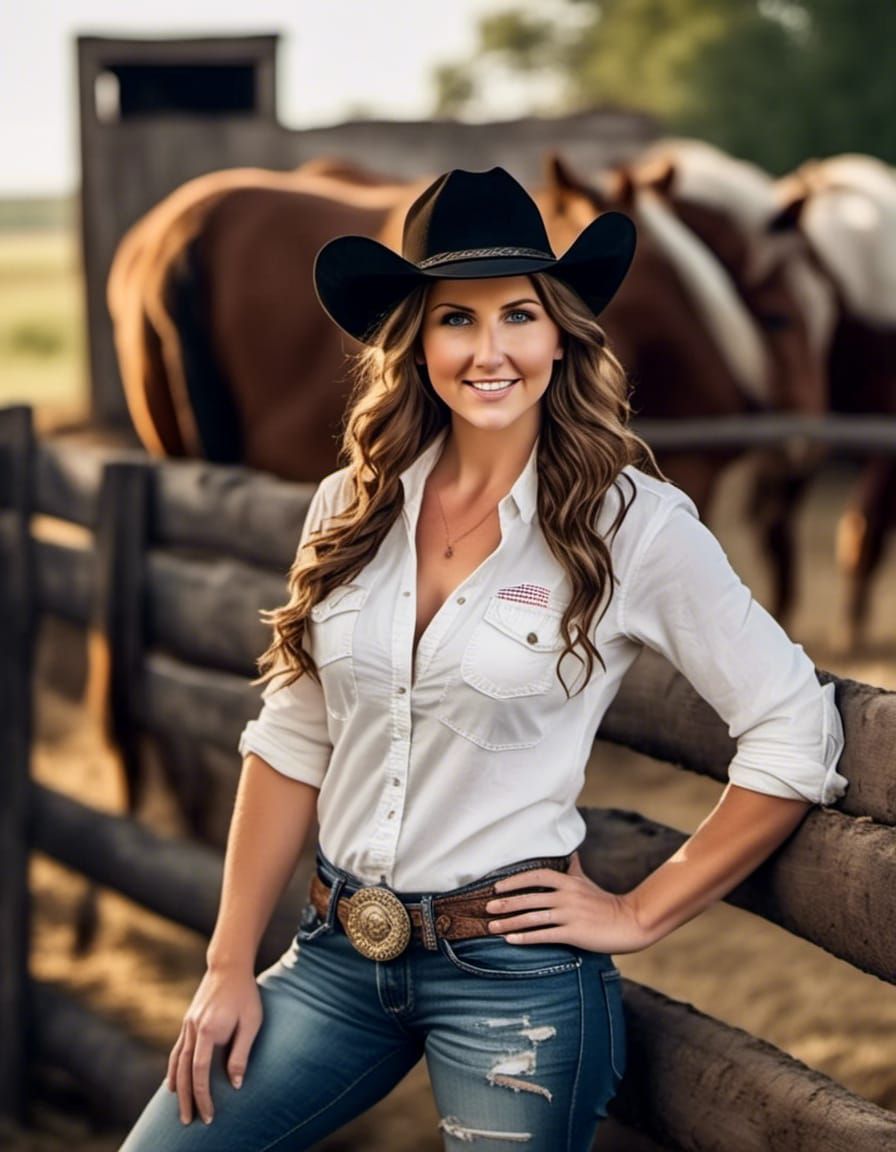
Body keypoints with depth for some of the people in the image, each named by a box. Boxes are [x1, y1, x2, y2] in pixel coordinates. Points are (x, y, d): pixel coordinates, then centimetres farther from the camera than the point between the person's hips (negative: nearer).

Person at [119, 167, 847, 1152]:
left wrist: (642, 914, -7)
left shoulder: (632, 522, -10)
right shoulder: (352, 508, 3)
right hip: (337, 952, 4)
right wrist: (230, 968, 4)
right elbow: (291, 746, 7)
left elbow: (796, 737, -9)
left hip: (513, 963, -4)